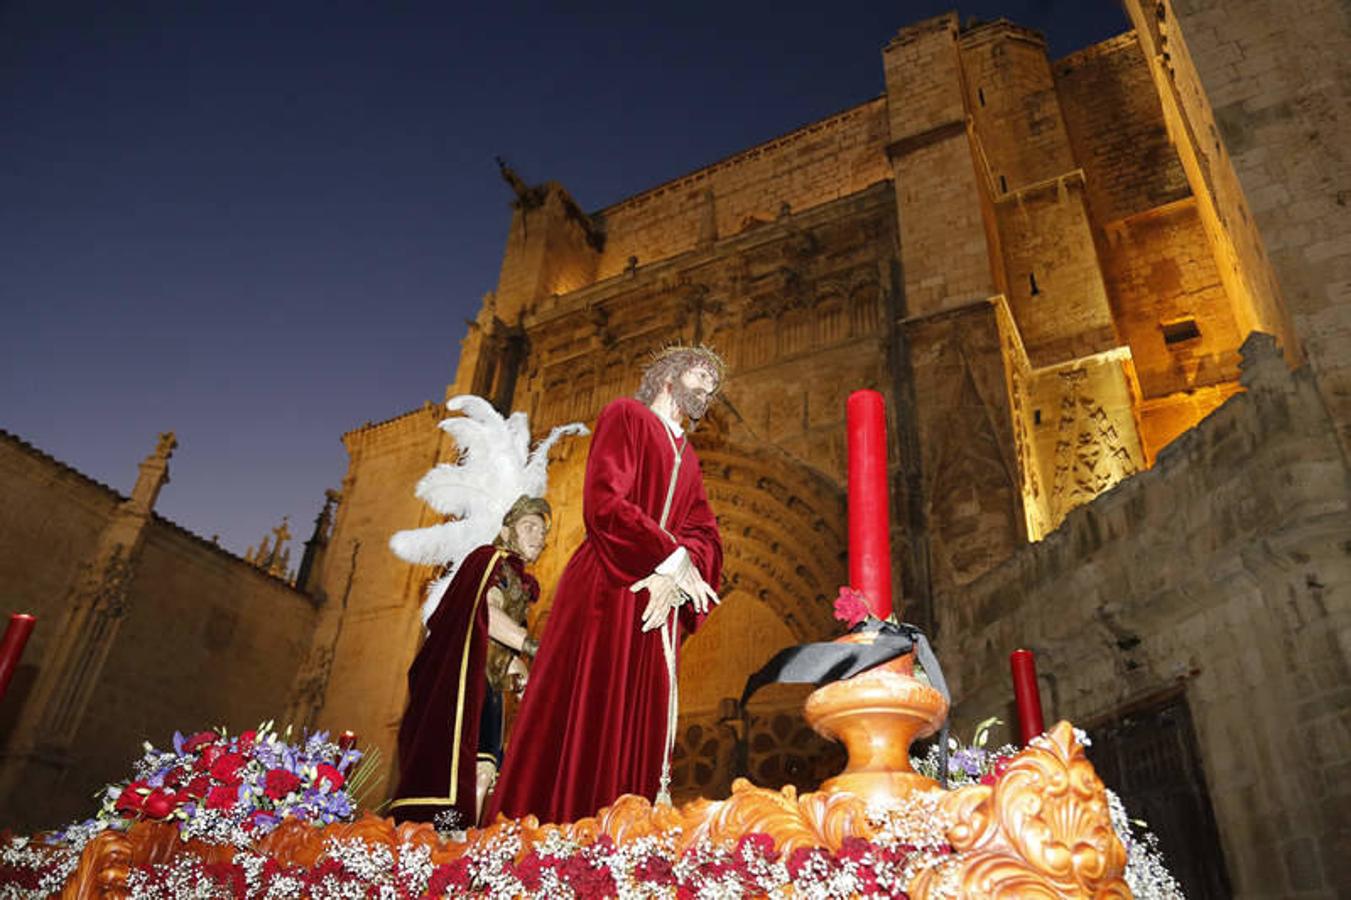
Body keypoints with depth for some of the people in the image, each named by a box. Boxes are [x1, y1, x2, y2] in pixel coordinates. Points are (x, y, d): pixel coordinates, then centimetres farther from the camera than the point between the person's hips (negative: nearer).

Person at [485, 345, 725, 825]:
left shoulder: (686, 459, 25)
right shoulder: (626, 415, 4)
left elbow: (706, 537, 12)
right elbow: (604, 502, -11)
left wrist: (678, 577, -9)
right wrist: (673, 558, -13)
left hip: (657, 604, 7)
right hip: (607, 592, -7)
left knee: (641, 730, 3)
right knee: (583, 719, -8)